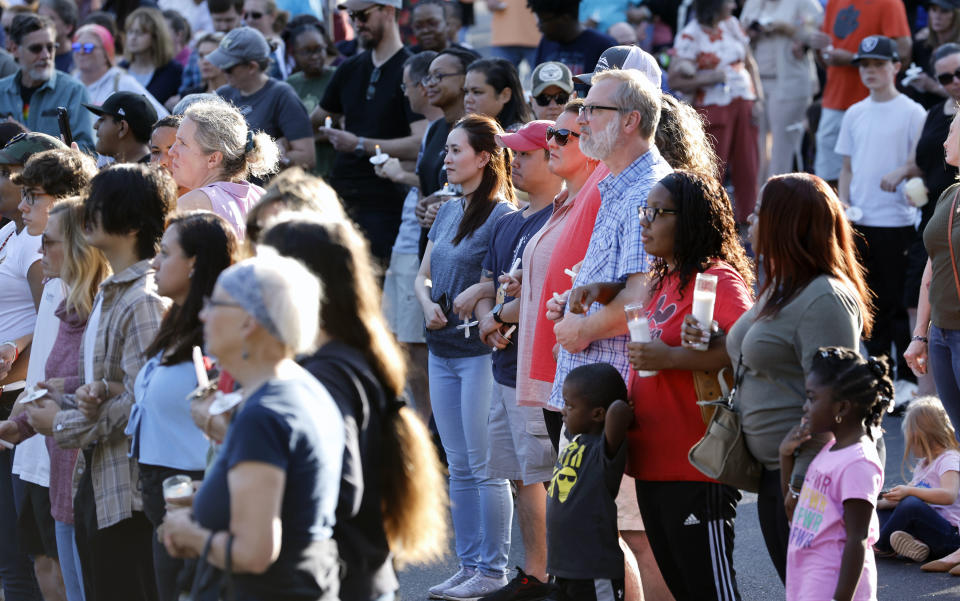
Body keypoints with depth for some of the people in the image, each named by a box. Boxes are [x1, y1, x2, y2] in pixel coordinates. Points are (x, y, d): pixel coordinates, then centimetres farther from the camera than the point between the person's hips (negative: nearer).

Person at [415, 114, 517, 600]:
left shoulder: (501, 216, -10)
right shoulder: (448, 212, 13)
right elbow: (422, 275, 18)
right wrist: (427, 302, -1)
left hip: (481, 350, -8)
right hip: (442, 349, 8)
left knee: (485, 466, -4)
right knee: (458, 465, 11)